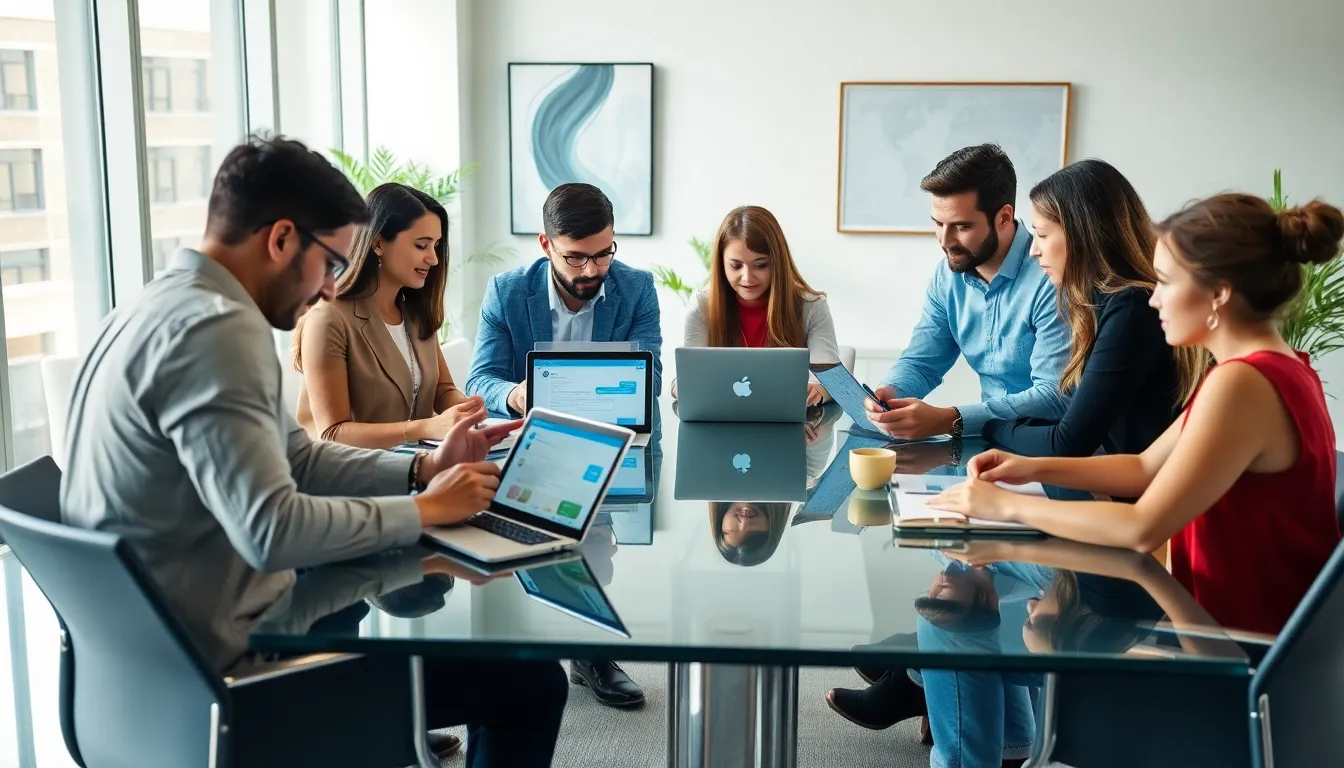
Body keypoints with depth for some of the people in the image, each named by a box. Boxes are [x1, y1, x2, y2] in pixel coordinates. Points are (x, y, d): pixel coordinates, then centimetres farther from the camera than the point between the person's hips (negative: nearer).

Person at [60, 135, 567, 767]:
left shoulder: (171, 306, 10)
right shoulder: (215, 328, -23)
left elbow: (297, 460, 13)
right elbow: (272, 530, -31)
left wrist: (424, 469, 4)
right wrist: (425, 508, -17)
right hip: (226, 657, -10)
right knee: (532, 681, -5)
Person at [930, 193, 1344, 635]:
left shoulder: (1242, 383, -24)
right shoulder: (1275, 368, 7)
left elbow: (1142, 529, -26)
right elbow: (1144, 469, 12)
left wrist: (1008, 506, -17)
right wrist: (1035, 468, 1)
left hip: (1247, 634, -8)